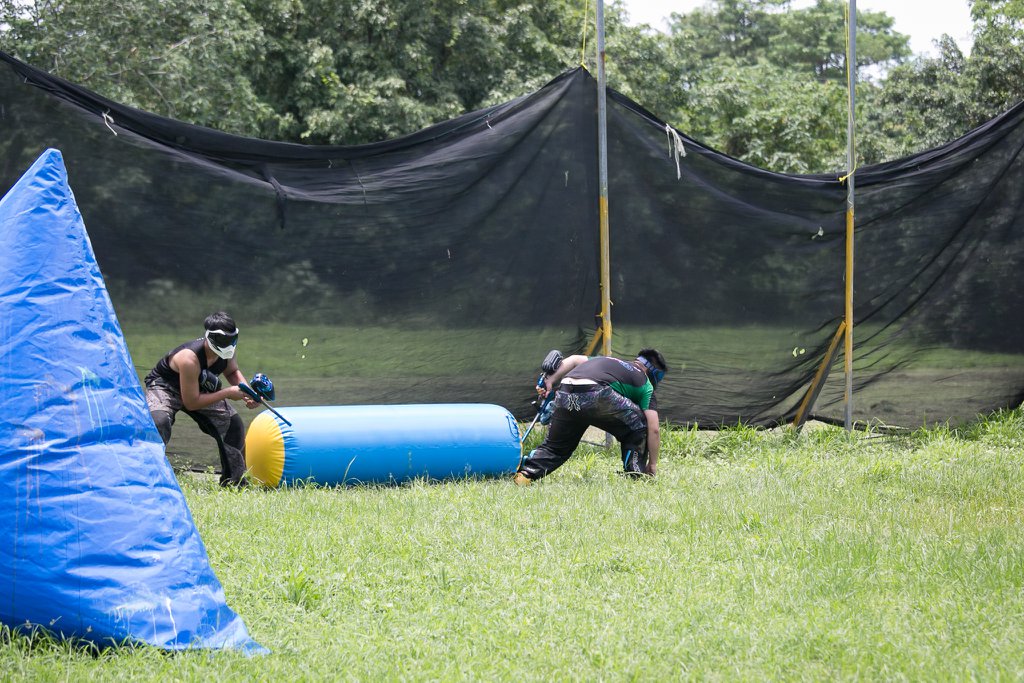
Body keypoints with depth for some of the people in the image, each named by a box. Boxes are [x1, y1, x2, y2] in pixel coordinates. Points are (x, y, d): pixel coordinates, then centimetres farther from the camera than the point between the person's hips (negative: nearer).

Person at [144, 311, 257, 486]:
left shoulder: (226, 350, -17)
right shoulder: (189, 359, -39)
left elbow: (232, 372, 6)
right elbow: (191, 403, -32)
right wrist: (227, 393, -30)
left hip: (200, 387, 8)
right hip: (165, 386, -8)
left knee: (233, 424, 1)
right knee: (159, 422, -37)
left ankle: (234, 481, 15)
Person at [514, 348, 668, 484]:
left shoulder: (607, 360, 41)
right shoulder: (644, 383, 24)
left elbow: (574, 359, 27)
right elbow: (653, 429, 17)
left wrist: (551, 380, 28)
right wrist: (652, 465, 25)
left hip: (564, 396, 5)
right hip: (595, 394, -5)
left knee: (554, 446, 21)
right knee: (638, 425, 18)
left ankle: (526, 473, 0)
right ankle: (635, 475, 14)